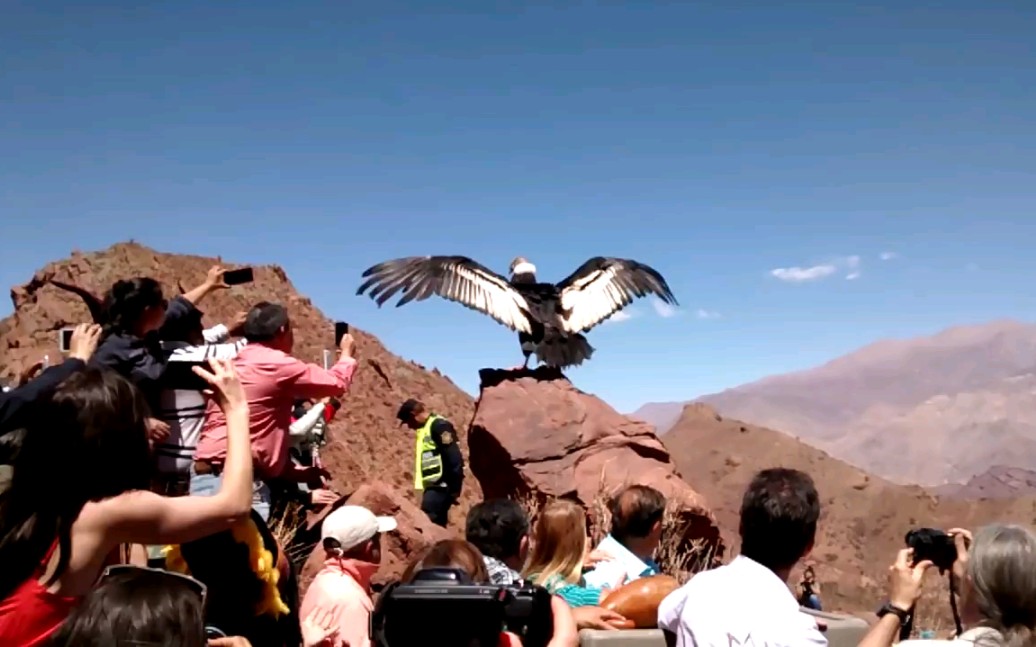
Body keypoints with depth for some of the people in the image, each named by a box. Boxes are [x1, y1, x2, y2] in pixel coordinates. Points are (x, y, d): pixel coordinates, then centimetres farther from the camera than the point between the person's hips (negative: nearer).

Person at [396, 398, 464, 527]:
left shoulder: (439, 425, -13)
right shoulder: (425, 428, 18)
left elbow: (454, 459, -19)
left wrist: (455, 489, -19)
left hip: (440, 487, -10)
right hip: (433, 487, 10)